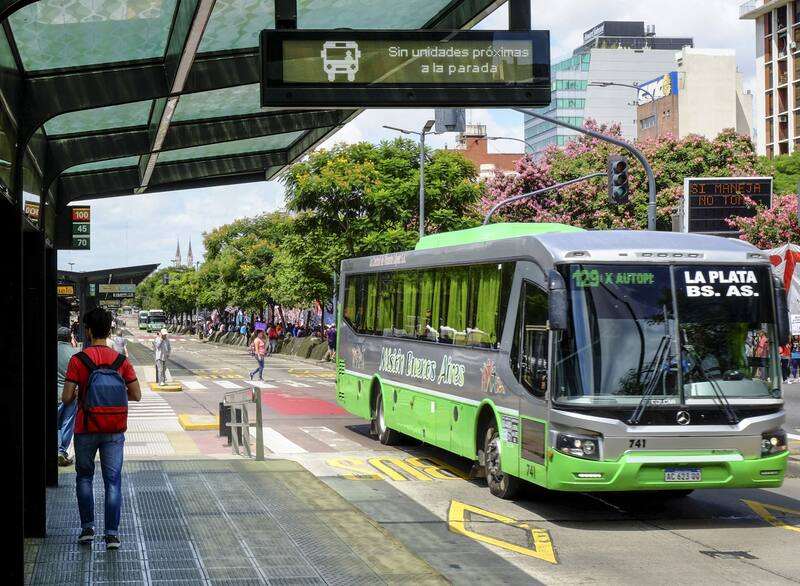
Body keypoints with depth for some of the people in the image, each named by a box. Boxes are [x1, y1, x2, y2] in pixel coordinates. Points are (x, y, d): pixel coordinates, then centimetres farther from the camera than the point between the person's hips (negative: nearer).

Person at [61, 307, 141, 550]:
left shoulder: (78, 360, -8)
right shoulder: (121, 361, -1)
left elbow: (67, 398, -11)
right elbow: (136, 395, -2)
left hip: (86, 429, -1)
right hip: (114, 430, 1)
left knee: (84, 477, 17)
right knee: (113, 481, 3)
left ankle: (87, 527, 14)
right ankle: (112, 534, -1)